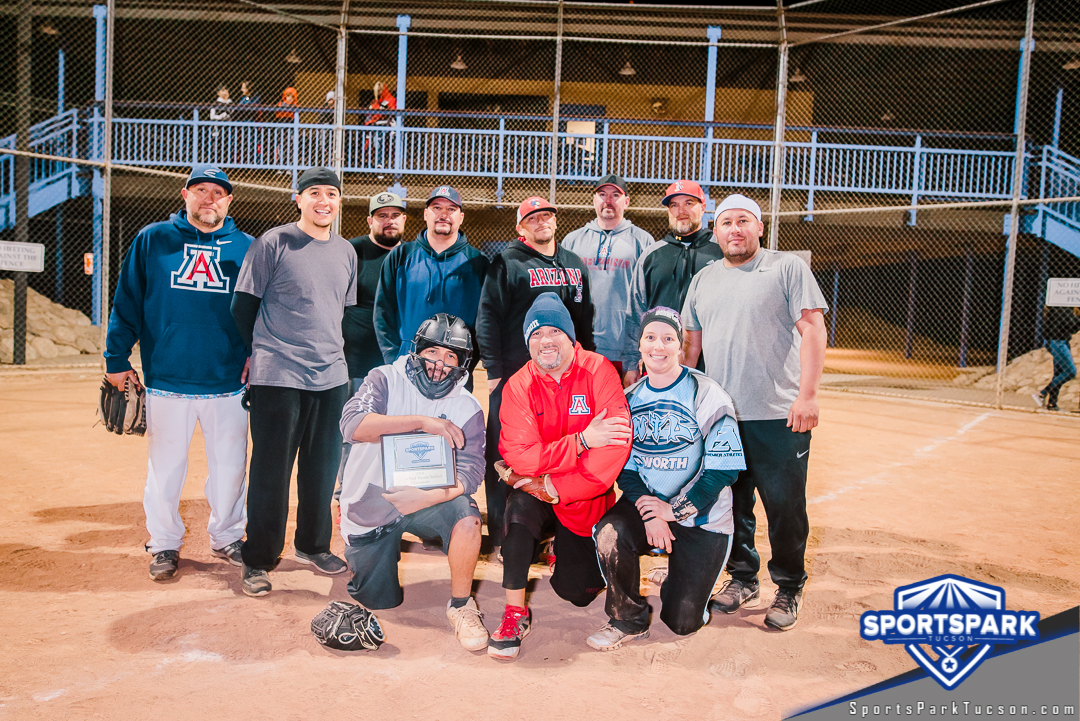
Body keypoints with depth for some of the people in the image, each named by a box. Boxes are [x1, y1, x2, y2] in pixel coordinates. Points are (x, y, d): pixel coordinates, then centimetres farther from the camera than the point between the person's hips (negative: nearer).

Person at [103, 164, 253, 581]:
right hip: (167, 379, 0)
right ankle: (164, 545, 26)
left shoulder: (246, 248, 7)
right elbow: (126, 304, 5)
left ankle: (227, 537, 28)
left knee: (230, 466, 9)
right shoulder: (152, 240, 5)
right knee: (165, 466, 9)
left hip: (229, 380, 1)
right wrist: (117, 359, 0)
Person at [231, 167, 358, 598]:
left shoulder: (347, 252, 13)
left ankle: (313, 545, 29)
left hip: (332, 376, 5)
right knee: (271, 472, 1)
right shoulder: (272, 244, -4)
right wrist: (257, 353, 6)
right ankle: (259, 561, 14)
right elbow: (243, 305, 0)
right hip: (277, 377, -5)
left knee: (323, 468, 12)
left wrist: (330, 349, 15)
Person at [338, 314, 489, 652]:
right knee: (380, 602, 5)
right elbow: (353, 424, -28)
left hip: (425, 499, 0)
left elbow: (468, 474, -16)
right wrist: (422, 422, -35)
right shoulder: (386, 380, -10)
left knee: (465, 515, -32)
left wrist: (423, 497, -34)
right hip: (368, 506, 0)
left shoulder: (468, 409, -7)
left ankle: (461, 605, -9)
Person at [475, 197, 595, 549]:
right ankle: (501, 538, 10)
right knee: (504, 458, -1)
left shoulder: (574, 265, 16)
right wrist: (494, 370, -12)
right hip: (514, 375, -4)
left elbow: (585, 320, 20)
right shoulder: (508, 262, 0)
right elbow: (487, 318, -5)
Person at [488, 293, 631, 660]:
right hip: (540, 496, 0)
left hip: (586, 501, 0)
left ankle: (565, 549, 36)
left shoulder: (598, 370, -14)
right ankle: (515, 612, -15)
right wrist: (582, 440, -28)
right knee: (520, 504, -34)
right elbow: (518, 456, -19)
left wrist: (556, 489, -26)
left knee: (579, 592, -2)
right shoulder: (518, 386, -9)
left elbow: (617, 446, -24)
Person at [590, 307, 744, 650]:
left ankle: (687, 576, 33)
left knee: (683, 621, -3)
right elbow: (625, 467, 1)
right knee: (611, 533, -29)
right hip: (647, 504, 3)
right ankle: (628, 620, -3)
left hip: (701, 515, -3)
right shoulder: (629, 398, 2)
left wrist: (674, 509, -17)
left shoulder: (707, 395, -13)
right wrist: (649, 515, -15)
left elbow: (723, 469, -14)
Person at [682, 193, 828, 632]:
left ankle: (789, 588, 20)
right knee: (730, 502, 11)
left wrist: (807, 394, -15)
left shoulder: (788, 268, 0)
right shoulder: (703, 280, 15)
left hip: (780, 415, -4)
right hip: (718, 415, 4)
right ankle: (743, 578, 28)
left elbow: (813, 330, -7)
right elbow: (692, 342, 18)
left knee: (785, 505, 1)